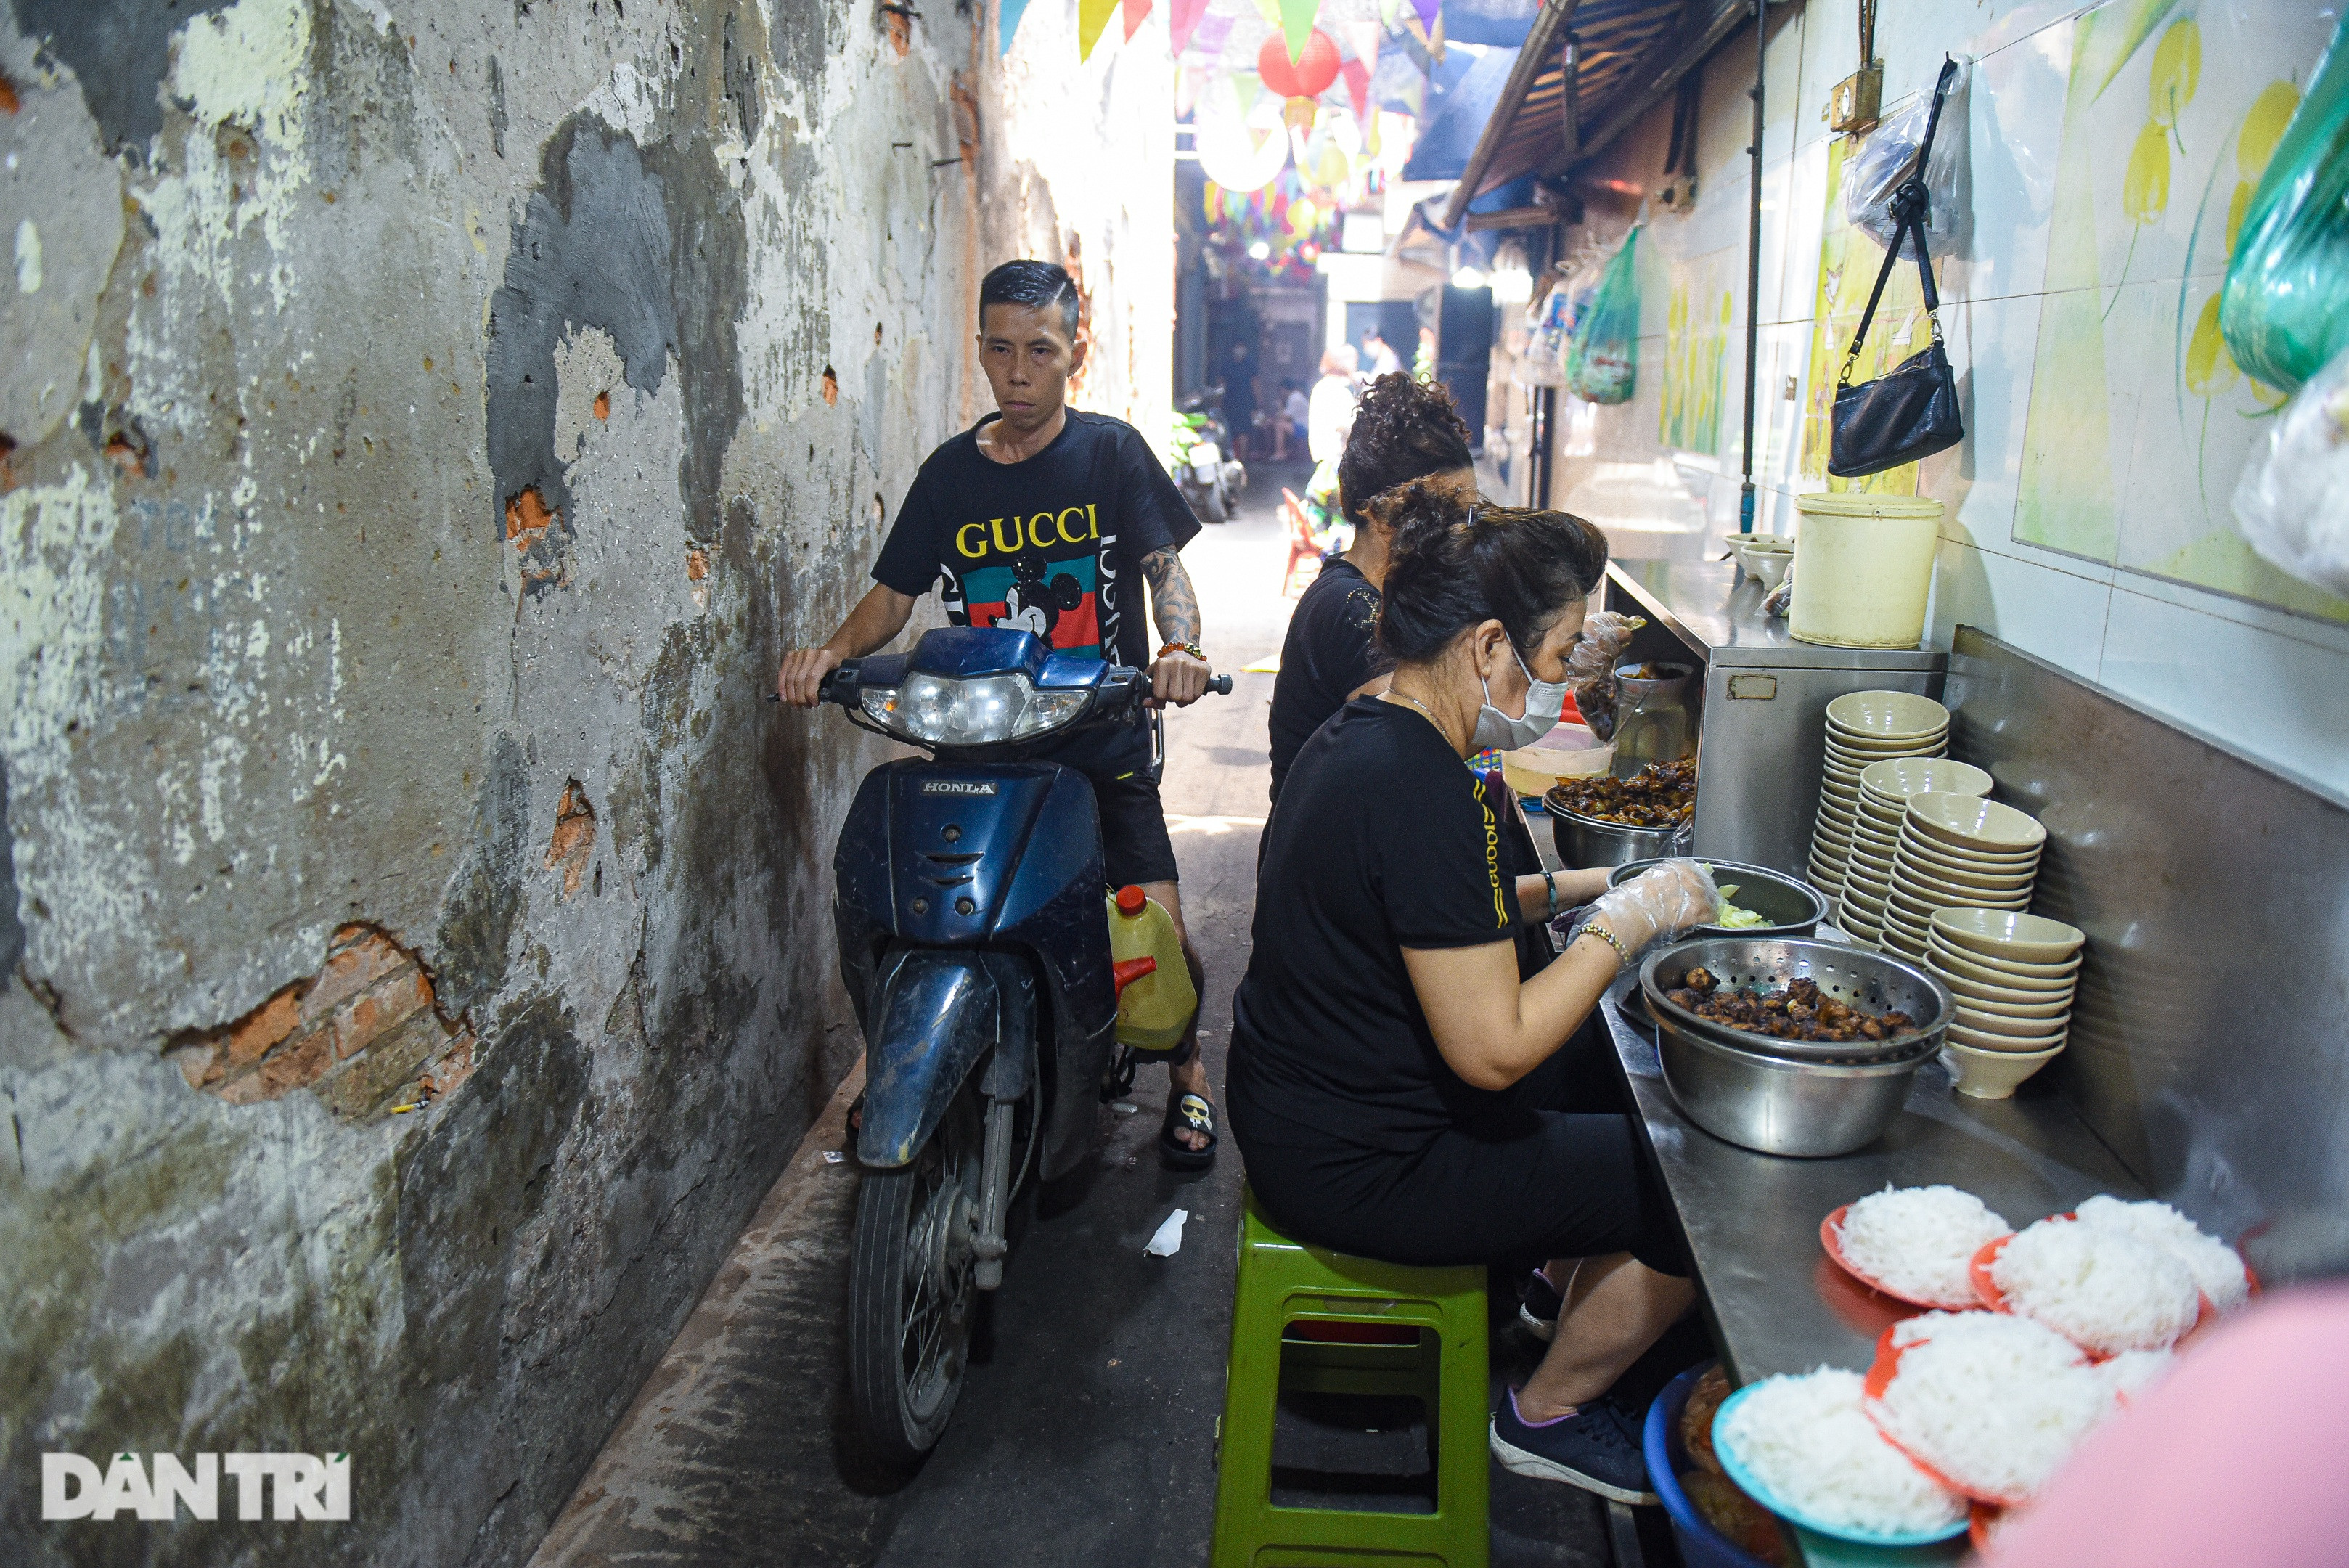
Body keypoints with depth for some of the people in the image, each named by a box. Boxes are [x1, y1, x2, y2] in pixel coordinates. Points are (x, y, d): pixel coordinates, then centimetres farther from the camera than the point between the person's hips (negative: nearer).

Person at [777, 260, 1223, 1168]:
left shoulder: (1110, 452, 2)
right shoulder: (950, 474, 8)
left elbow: (1165, 566, -6)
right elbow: (895, 592, 8)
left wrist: (1180, 644, -28)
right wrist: (831, 653, -12)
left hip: (1102, 750, -2)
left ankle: (1185, 1070, 22)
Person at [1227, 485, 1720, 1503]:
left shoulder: (1358, 735, 3)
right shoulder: (1421, 790, -28)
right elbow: (1493, 1048, -27)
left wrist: (1569, 889, 11)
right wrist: (1626, 921, -16)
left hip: (1306, 1107, 10)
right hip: (1362, 1169, -10)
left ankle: (1557, 1298, 37)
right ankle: (1548, 1415, 19)